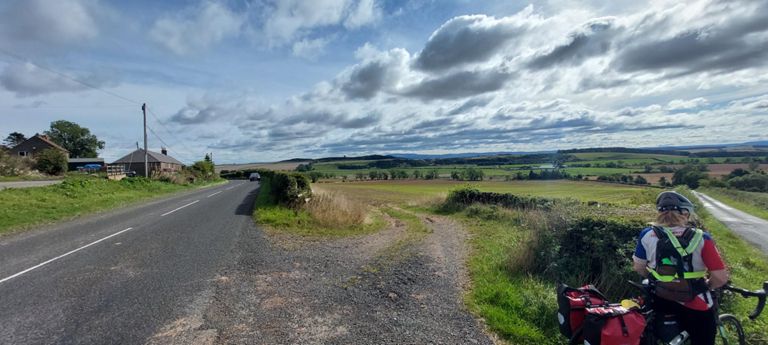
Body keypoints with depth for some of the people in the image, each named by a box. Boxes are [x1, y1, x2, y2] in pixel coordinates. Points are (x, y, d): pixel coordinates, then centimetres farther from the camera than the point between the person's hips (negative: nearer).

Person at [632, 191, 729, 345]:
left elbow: (638, 267, -2)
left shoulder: (647, 235, -11)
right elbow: (721, 278, -15)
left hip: (661, 303, 0)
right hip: (696, 308, 0)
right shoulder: (701, 239, -16)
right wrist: (705, 286, 6)